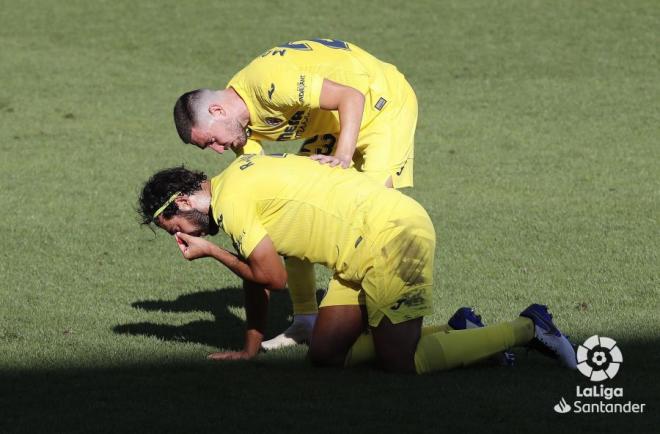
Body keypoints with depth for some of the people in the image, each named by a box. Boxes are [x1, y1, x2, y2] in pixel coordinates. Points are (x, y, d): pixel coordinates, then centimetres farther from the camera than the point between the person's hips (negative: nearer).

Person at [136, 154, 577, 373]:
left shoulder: (231, 200, -12)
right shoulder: (245, 179, 18)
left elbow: (272, 277, -8)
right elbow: (254, 272, 25)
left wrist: (210, 251, 4)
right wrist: (251, 348, 26)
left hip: (392, 237, -10)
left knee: (400, 363, -7)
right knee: (326, 352, 8)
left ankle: (528, 328, 2)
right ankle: (456, 334, 15)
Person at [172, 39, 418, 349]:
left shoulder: (268, 82, -35)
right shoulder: (242, 121, -7)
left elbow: (352, 97, -35)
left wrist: (342, 157, -44)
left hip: (384, 102, -8)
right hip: (331, 123, 8)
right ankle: (305, 320, 6)